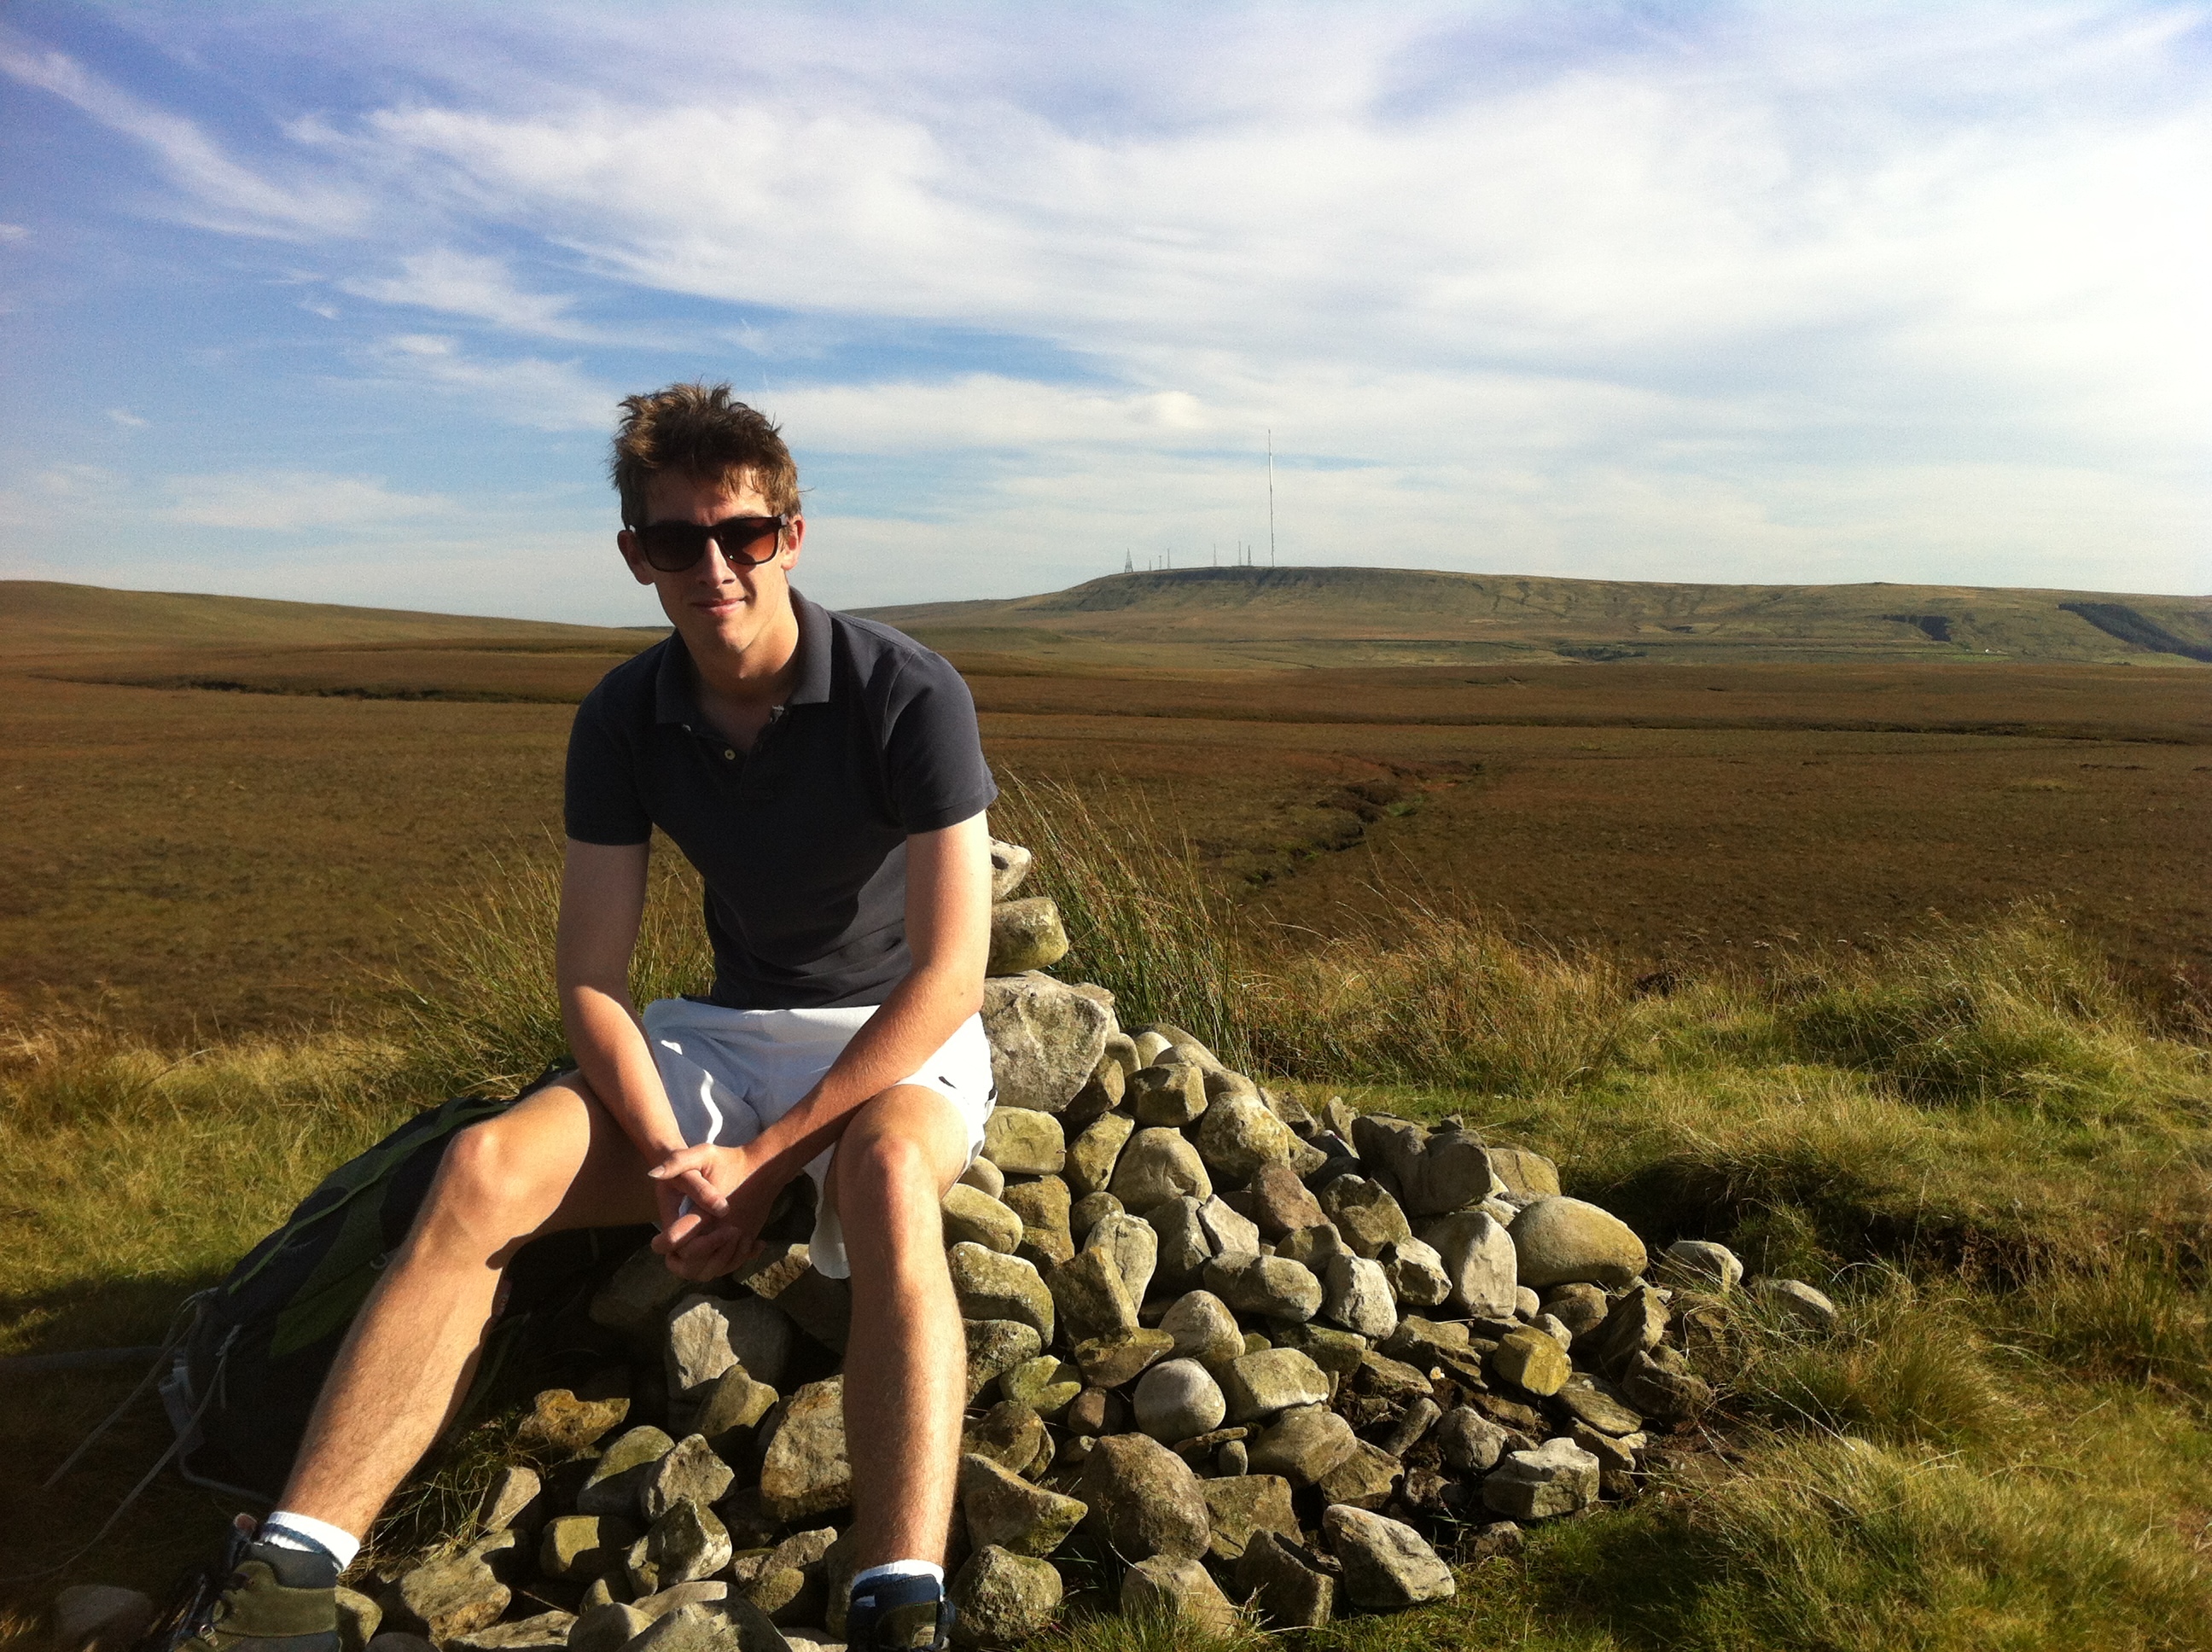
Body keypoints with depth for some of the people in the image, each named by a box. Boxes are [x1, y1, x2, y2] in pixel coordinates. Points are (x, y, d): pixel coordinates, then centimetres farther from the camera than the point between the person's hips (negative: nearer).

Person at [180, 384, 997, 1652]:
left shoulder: (908, 695, -17)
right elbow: (592, 978, -2)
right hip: (727, 1030, 4)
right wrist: (668, 1155, -19)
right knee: (485, 1169, -21)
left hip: (901, 1039, -4)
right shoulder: (626, 720, -2)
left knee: (884, 1175, -40)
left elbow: (948, 974, -20)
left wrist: (768, 1154, -21)